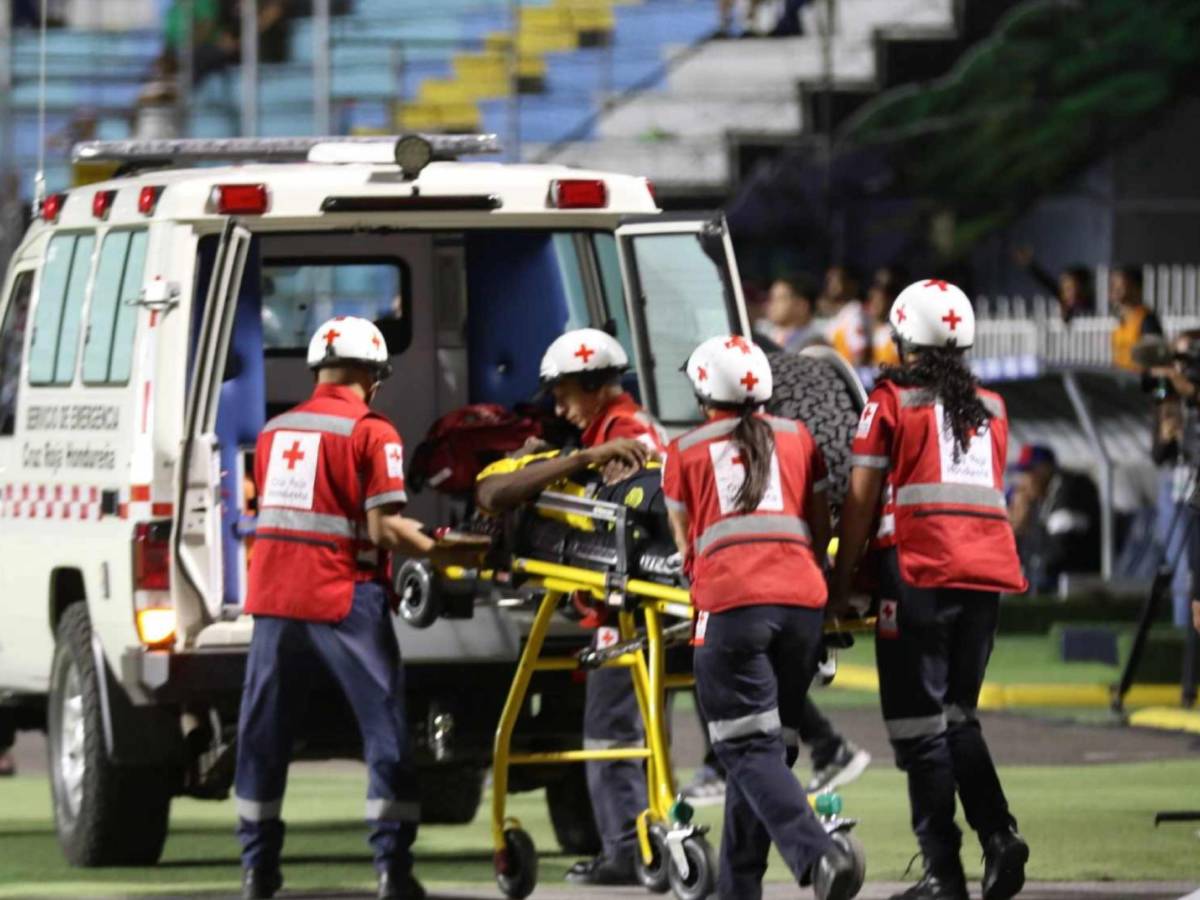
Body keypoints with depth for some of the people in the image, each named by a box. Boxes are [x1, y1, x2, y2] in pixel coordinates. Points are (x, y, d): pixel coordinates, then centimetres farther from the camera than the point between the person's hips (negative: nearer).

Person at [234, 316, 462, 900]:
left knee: (264, 728, 11)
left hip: (273, 595, 5)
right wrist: (434, 551, 4)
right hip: (342, 599, -5)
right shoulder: (372, 433, -6)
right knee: (385, 726, 2)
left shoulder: (275, 431, 11)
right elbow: (383, 530, -13)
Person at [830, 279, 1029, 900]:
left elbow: (861, 501, 0)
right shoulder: (990, 408, 17)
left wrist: (840, 586, 4)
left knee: (919, 724, -1)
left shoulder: (892, 401, 2)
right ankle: (999, 834, -3)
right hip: (990, 565, 5)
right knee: (957, 714, 16)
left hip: (921, 571, -5)